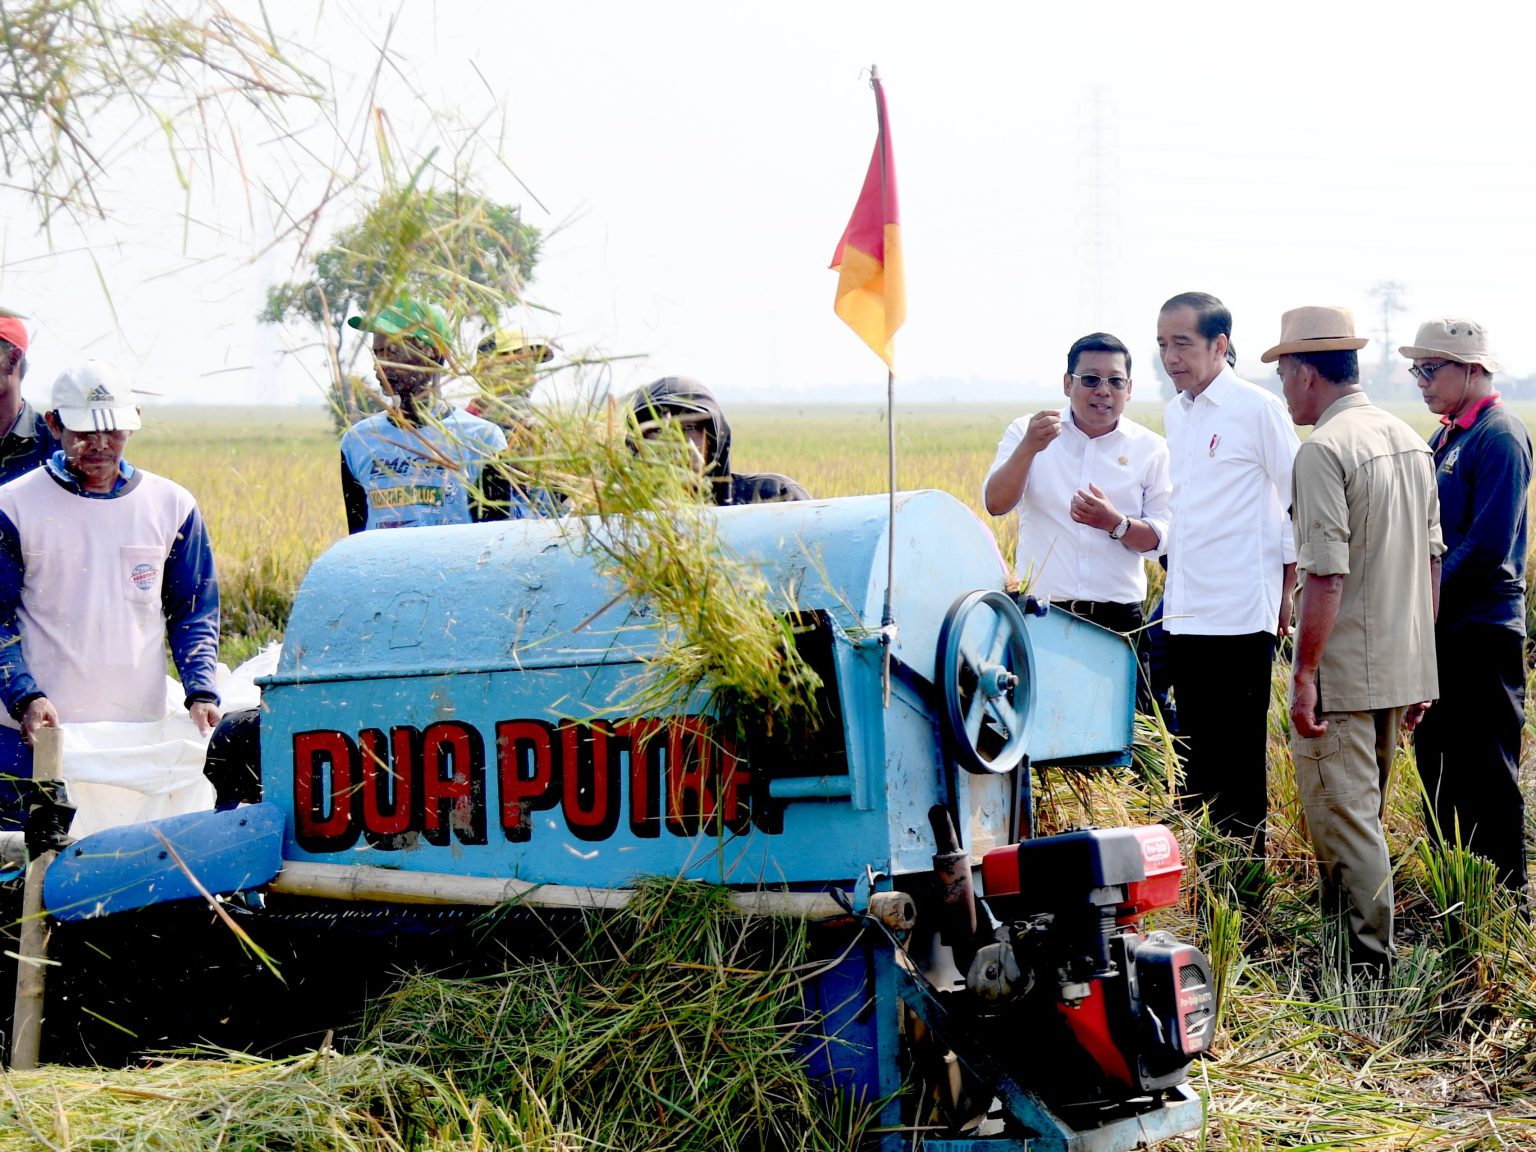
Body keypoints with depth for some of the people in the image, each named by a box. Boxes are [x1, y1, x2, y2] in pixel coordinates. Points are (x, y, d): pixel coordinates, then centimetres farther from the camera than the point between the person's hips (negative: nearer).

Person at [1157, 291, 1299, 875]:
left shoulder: (1258, 410, -8)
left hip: (1241, 614, -7)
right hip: (1186, 614, 7)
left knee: (1240, 759, -2)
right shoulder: (1174, 415, 13)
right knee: (1197, 755, 11)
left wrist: (1286, 590, -5)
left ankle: (1248, 885, 5)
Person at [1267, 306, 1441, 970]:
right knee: (1361, 815, 18)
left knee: (1341, 816, -3)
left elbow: (1327, 575, -21)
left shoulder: (1324, 450, -16)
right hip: (1404, 667, 9)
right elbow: (1432, 560, 15)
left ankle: (1369, 961, -3)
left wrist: (1304, 673, -17)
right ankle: (1366, 943, 26)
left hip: (1342, 672, -9)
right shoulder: (1410, 441, 11)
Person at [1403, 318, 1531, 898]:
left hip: (1481, 629, -9)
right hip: (1440, 628, 9)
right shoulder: (1445, 438, 14)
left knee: (1486, 773, -3)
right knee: (1437, 760, 15)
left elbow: (1487, 545, -21)